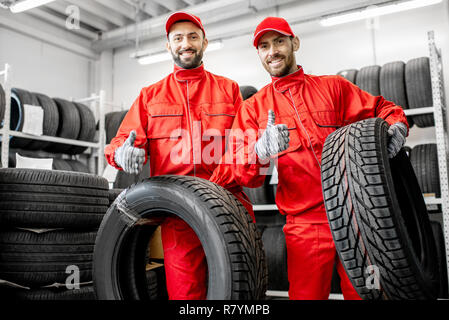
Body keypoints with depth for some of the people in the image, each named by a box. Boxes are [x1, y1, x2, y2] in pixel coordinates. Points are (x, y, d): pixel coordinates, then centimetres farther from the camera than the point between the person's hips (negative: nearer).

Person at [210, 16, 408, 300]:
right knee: (306, 295, 1)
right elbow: (241, 173, 0)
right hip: (305, 225, 0)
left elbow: (382, 109, 14)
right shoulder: (253, 108, 8)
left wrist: (397, 126, -10)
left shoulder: (333, 87, 10)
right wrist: (262, 151, -23)